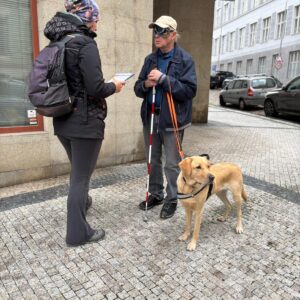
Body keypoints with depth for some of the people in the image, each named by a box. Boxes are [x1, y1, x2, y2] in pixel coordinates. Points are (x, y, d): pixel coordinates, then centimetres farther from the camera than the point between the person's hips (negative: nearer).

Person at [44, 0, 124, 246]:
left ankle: (81, 202, 49)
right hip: (85, 122, -8)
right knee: (81, 176, 3)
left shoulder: (57, 44, 11)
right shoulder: (85, 44, -14)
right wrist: (114, 87, -2)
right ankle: (78, 233, 16)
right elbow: (95, 89, -20)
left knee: (78, 171, 26)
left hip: (63, 121, 8)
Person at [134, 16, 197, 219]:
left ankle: (172, 200, 20)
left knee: (172, 163, 4)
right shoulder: (150, 59, 11)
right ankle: (156, 194, 32)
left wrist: (163, 78, -22)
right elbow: (138, 89, 11)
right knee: (153, 160, 15)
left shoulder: (185, 60, -7)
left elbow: (190, 90, -17)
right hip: (150, 117, 6)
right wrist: (146, 84, -13)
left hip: (172, 119, -6)